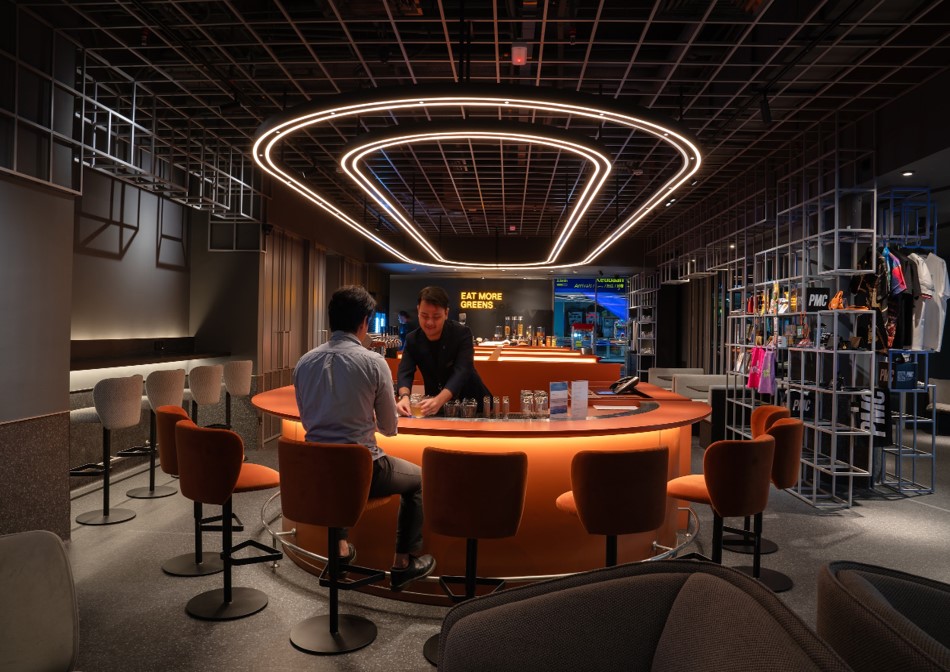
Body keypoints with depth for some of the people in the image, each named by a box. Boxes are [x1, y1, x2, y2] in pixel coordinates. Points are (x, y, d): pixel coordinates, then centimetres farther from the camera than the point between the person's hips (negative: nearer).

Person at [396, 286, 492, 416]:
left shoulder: (462, 334, -17)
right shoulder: (412, 339, -5)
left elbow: (461, 372, -29)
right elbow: (404, 373, -15)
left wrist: (439, 400, -45)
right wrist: (404, 397, -38)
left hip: (470, 402, -2)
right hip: (435, 405, 3)